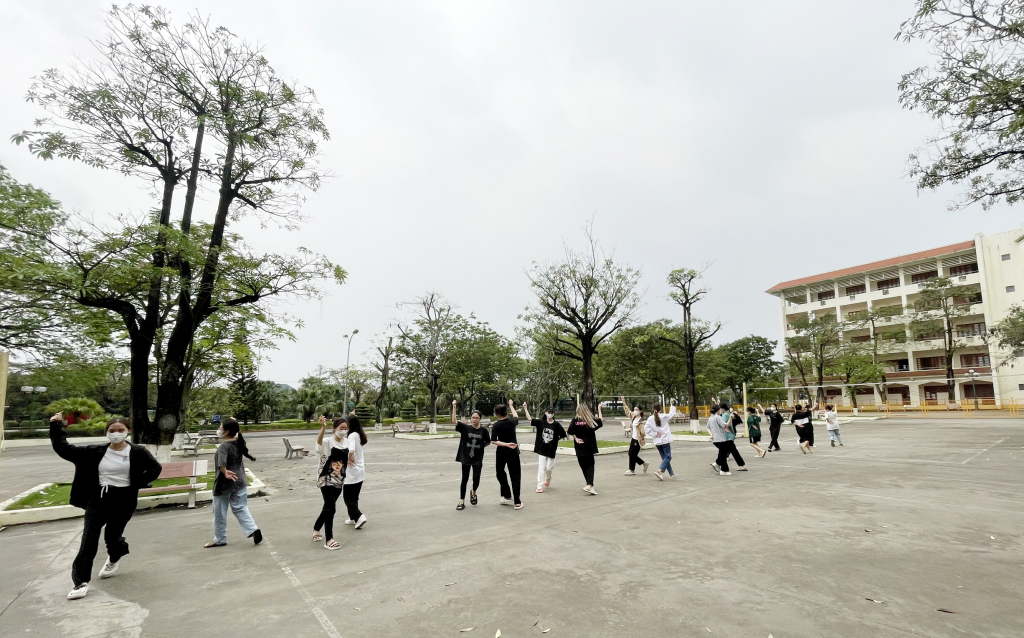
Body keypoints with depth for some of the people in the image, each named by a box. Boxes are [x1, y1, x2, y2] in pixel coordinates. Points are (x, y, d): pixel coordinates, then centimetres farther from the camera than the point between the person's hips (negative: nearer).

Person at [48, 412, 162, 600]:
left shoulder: (137, 452, -7)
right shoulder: (96, 451, 0)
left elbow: (155, 468, -2)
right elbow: (64, 450, 0)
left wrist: (136, 485, -7)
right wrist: (56, 426, -6)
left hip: (124, 500, -2)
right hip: (99, 499, 2)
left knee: (112, 536, 12)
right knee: (89, 539, -4)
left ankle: (115, 558, 47)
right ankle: (82, 582, 5)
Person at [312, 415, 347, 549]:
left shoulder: (346, 442, 2)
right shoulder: (327, 441, -17)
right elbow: (319, 441, -41)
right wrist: (323, 427, -56)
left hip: (339, 480, 6)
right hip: (326, 479, -6)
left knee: (328, 507, 17)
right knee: (331, 508, -10)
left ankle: (316, 530, 39)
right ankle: (328, 540, -2)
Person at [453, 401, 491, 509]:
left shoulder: (483, 430, -3)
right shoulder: (465, 428, -5)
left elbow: (488, 442, 12)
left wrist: (480, 446, 0)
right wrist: (454, 406, -24)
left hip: (477, 459, 0)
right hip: (466, 458, 0)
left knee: (476, 480, -4)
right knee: (464, 480, 6)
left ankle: (473, 493, 30)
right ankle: (462, 502, 19)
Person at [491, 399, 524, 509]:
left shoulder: (496, 425, -13)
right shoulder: (512, 421, -3)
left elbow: (493, 441, -19)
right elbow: (516, 416, 21)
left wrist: (506, 444, -20)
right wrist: (511, 405, 34)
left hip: (501, 452, -2)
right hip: (514, 452, 2)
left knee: (500, 473, 21)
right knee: (515, 476, 5)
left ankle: (507, 496, 22)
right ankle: (517, 502, 1)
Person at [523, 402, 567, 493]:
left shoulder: (556, 425, -4)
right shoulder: (540, 422, -2)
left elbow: (563, 435, 5)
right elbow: (530, 419, -7)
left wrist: (555, 440, 2)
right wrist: (525, 408, -11)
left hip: (551, 449, 0)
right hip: (541, 449, 0)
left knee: (549, 467, 6)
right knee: (541, 468, -2)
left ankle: (548, 478, 40)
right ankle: (540, 486, 7)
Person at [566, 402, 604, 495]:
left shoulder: (575, 420, -6)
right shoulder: (591, 420, -5)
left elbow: (570, 431, -15)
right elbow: (601, 422, 9)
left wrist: (575, 438, -3)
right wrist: (599, 409, 15)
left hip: (580, 448, 1)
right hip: (589, 447, -1)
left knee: (584, 466, 13)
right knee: (590, 466, 4)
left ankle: (590, 485, 23)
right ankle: (589, 485, -14)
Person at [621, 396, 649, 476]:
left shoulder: (641, 421, -16)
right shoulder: (633, 417, 6)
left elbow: (642, 431, -17)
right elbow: (626, 411, 15)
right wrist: (623, 401, 12)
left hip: (638, 440, -8)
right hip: (633, 438, 8)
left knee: (632, 454, 0)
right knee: (631, 454, 14)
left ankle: (632, 470, 15)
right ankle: (644, 463, 30)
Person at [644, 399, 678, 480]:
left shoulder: (650, 418, -3)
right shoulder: (664, 417, -8)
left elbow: (646, 428, -13)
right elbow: (672, 414, 9)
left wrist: (654, 434, -6)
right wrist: (672, 405, 20)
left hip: (657, 442, 4)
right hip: (665, 440, -4)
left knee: (664, 457, 15)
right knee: (667, 457, -1)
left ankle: (671, 474, 18)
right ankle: (660, 471, -21)